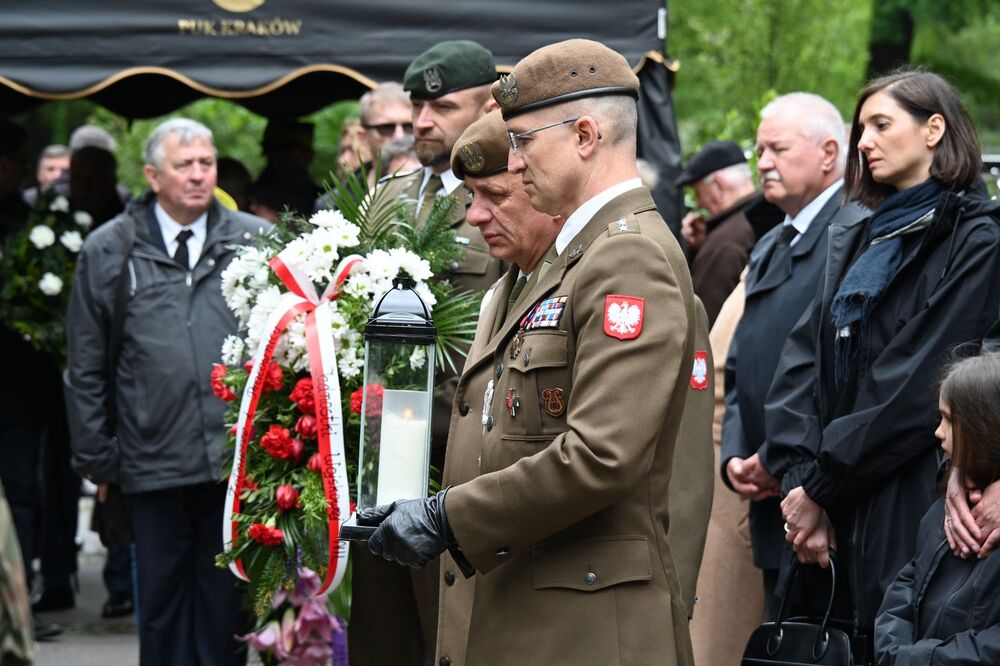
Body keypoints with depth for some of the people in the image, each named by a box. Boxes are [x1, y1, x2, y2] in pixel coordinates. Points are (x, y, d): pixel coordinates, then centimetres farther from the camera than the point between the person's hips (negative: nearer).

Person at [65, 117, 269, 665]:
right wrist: (96, 457, 6)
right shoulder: (108, 251, 5)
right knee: (162, 602, 8)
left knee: (227, 598, 7)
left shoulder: (256, 241, 4)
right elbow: (85, 368, 8)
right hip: (154, 465, 0)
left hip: (239, 460, 0)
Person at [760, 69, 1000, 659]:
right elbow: (804, 361, 6)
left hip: (912, 513, -6)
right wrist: (799, 480, -8)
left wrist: (820, 484, -11)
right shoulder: (857, 243, 16)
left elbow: (915, 387, -13)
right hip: (845, 521, 6)